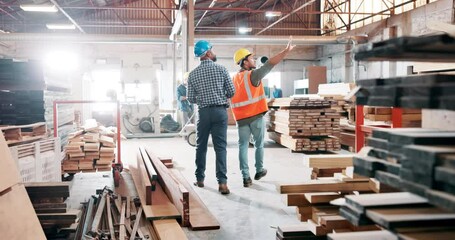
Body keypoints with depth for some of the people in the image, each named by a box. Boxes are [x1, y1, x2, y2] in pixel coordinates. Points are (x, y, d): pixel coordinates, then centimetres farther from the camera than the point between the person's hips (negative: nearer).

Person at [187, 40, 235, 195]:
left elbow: (191, 99, 3)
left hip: (203, 112, 2)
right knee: (220, 147, -2)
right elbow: (232, 92, -2)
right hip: (220, 110, -2)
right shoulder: (221, 69, -3)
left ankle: (200, 179, 20)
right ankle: (222, 182, -9)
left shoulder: (193, 74, 3)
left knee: (201, 146, 14)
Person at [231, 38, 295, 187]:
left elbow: (231, 97, 14)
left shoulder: (235, 78, 9)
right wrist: (286, 51, -16)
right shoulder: (253, 75, -9)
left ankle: (246, 177, -1)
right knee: (259, 144, 14)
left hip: (241, 118, 4)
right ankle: (259, 171, 27)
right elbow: (270, 63, -16)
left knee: (243, 146, 4)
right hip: (256, 116, -4)